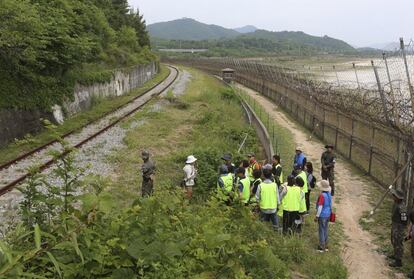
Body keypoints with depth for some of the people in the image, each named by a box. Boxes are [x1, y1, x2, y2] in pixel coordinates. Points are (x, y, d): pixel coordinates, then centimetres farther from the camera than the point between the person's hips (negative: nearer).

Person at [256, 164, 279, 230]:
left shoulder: (260, 185, -13)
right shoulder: (274, 185, -11)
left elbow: (257, 198, -8)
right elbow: (277, 197, -4)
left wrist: (259, 203, 11)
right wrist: (278, 204, 11)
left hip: (264, 208, 0)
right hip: (273, 208, 0)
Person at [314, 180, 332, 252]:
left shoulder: (322, 195, -24)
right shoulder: (329, 194, 1)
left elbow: (320, 207, -22)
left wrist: (317, 216, -15)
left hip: (322, 215, -8)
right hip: (328, 215, 8)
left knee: (322, 231, 4)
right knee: (326, 230, 17)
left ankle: (321, 247, 12)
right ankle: (325, 246, 27)